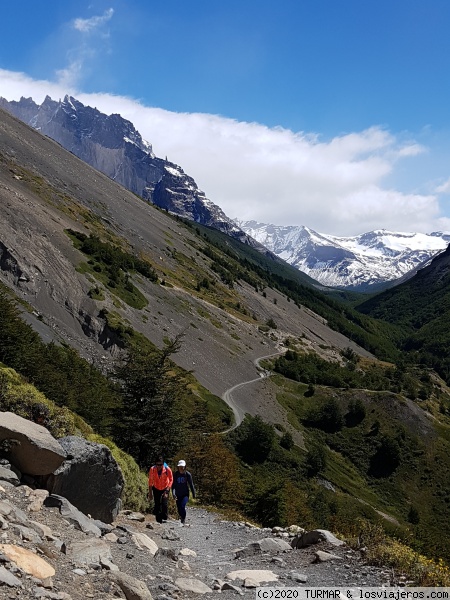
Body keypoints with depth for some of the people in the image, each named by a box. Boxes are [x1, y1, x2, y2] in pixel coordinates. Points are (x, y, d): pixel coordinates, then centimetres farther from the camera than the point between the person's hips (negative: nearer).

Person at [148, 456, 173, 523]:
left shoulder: (167, 469, -24)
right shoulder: (152, 469, -20)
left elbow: (171, 480, -11)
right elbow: (150, 481, -9)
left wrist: (167, 490, -20)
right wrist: (150, 493, -7)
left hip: (165, 489, -1)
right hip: (156, 489, 1)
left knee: (165, 504, -17)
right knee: (157, 505, 0)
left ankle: (165, 518, 0)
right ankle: (159, 521, 12)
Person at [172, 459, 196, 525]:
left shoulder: (188, 474, -6)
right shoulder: (175, 474, -4)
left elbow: (191, 484, 1)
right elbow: (173, 484, -6)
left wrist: (193, 494, 5)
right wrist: (173, 493, -19)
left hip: (185, 494, -2)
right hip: (178, 494, 2)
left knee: (182, 506, -21)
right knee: (179, 508, 6)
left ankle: (183, 520, -4)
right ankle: (182, 519, 31)